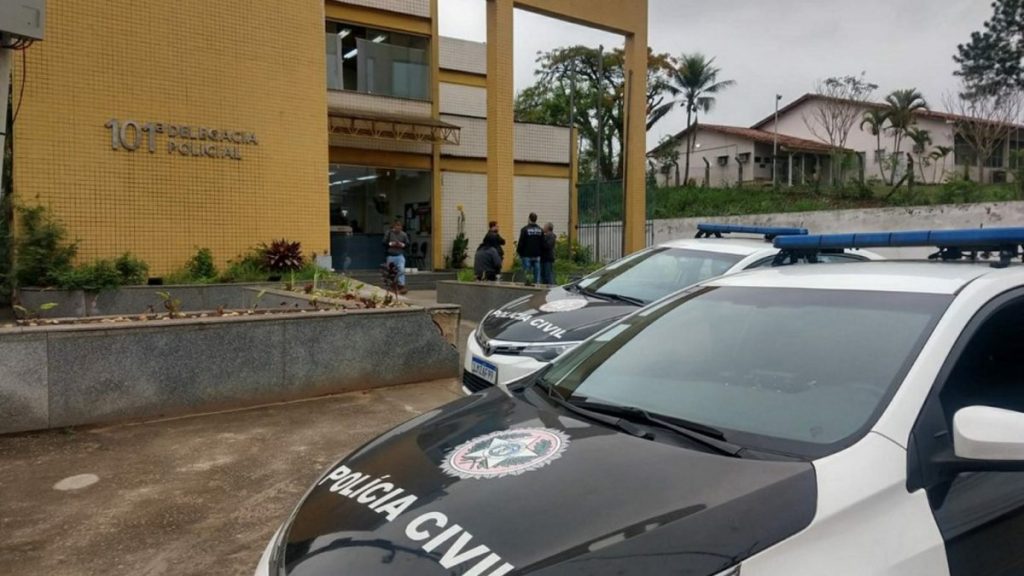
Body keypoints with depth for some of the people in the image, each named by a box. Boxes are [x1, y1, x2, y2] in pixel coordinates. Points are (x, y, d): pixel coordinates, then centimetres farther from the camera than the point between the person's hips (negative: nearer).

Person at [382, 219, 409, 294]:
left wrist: (402, 245, -10)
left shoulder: (404, 234, 4)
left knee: (402, 270, -18)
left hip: (400, 255, 0)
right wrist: (391, 244, -14)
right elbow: (384, 243, 2)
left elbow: (407, 244, 9)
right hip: (390, 256, 1)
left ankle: (401, 286, -20)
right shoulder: (388, 233, 2)